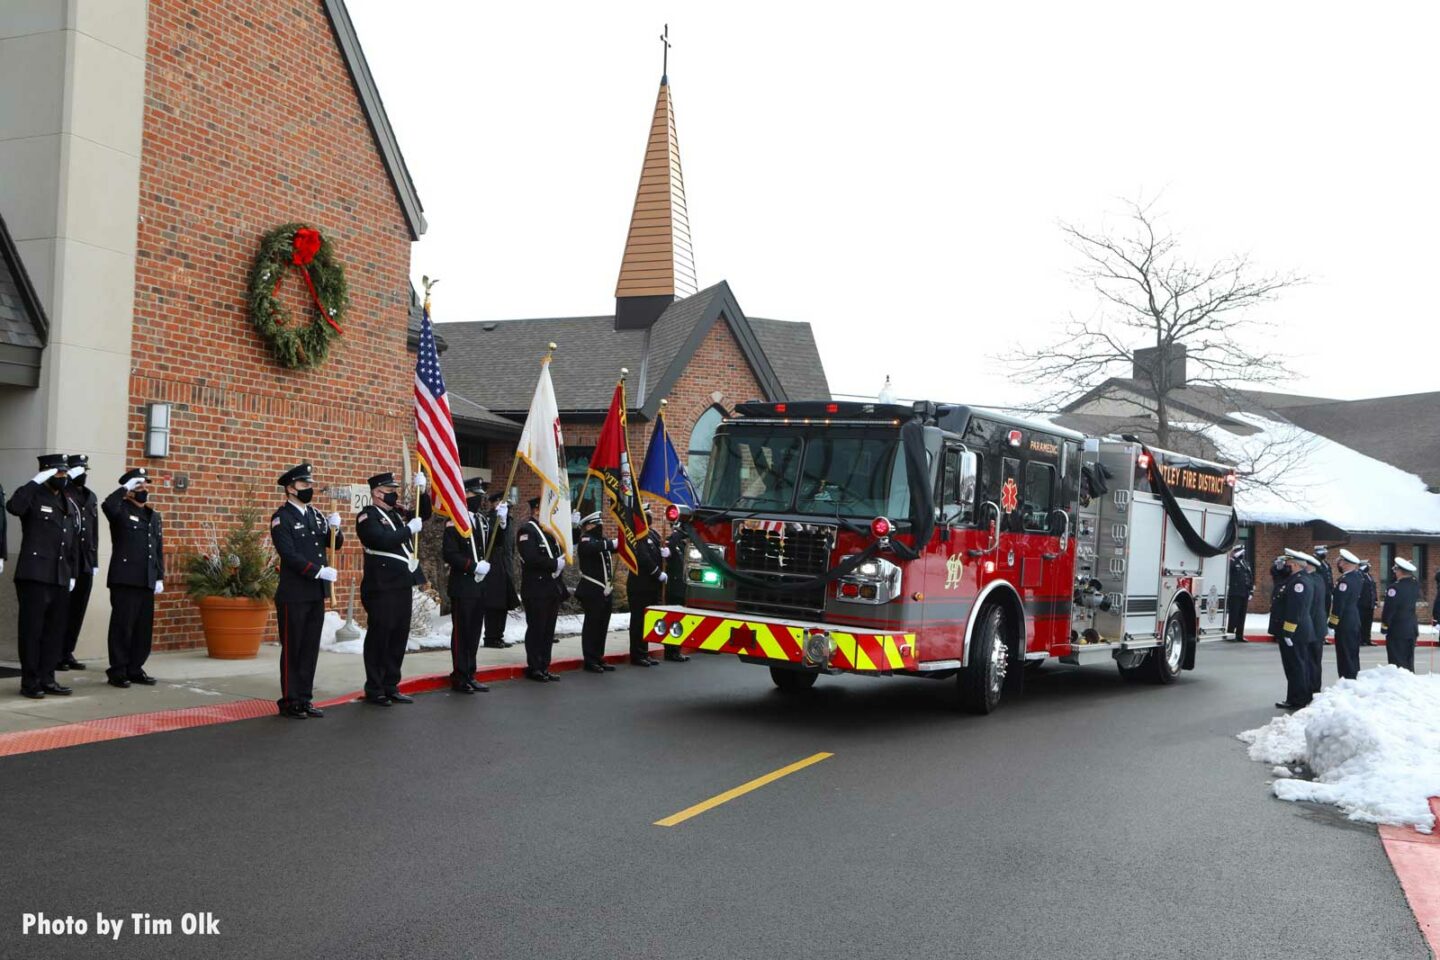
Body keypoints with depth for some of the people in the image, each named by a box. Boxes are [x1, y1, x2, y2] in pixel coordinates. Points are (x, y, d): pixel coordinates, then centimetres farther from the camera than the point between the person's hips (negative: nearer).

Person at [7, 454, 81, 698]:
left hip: (60, 578, 6)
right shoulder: (34, 497, -3)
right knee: (32, 630, -1)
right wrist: (36, 482, -22)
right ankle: (30, 682, 5)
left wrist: (72, 574, 14)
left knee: (55, 631, 8)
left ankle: (46, 679, 16)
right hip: (35, 576, -6)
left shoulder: (69, 504, 17)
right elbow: (13, 507, -27)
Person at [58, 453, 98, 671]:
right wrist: (68, 479, -20)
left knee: (77, 611, 8)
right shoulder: (62, 493, -3)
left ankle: (67, 652, 15)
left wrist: (95, 561, 14)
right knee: (62, 610, -2)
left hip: (85, 563, 6)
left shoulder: (91, 497, 17)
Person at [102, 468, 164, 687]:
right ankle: (117, 671, 2)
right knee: (122, 626, -4)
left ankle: (135, 669, 16)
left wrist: (159, 577, 11)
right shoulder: (121, 510, 0)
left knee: (144, 627, 7)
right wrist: (126, 487, -15)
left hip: (147, 581, 6)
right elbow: (108, 505, -26)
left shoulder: (154, 516, 19)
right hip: (124, 579, -6)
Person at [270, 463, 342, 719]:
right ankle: (289, 701, 8)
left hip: (317, 592, 7)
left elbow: (335, 544, 16)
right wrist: (320, 571, -21)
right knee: (292, 649, 1)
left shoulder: (315, 514, 13)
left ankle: (305, 698, 16)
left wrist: (334, 528, -5)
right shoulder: (281, 518, -8)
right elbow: (289, 554, -17)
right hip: (294, 594, -7)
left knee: (311, 648, 10)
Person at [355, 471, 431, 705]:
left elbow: (425, 514, 22)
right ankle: (374, 690, 6)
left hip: (403, 585, 8)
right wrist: (409, 529, -13)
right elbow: (383, 540, -22)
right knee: (379, 637, -1)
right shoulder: (367, 516, -8)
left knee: (399, 637, 10)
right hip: (381, 588, -8)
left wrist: (422, 492, 7)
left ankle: (391, 686, 18)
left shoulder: (398, 513, 16)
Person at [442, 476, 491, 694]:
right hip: (463, 586, -7)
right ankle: (459, 678, 7)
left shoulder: (482, 520, 13)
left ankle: (470, 675, 19)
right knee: (461, 631, 0)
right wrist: (474, 566, -19)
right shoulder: (455, 522, -10)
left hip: (480, 586, 7)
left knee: (475, 631, 11)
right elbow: (449, 554, -16)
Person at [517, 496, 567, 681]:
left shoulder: (550, 530, 16)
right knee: (536, 629, -1)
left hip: (553, 588, 8)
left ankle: (544, 667, 17)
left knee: (548, 630, 10)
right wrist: (555, 564, -17)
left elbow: (560, 552, 22)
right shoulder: (527, 531, -11)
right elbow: (531, 559, -22)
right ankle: (534, 668, 7)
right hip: (536, 590, -8)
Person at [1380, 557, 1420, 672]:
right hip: (1412, 628, 7)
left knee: (1398, 662, -1)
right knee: (1409, 662, 14)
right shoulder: (1415, 584, 0)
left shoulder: (1395, 587, -20)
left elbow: (1389, 609, -17)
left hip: (1397, 629, -7)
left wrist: (1384, 627, -6)